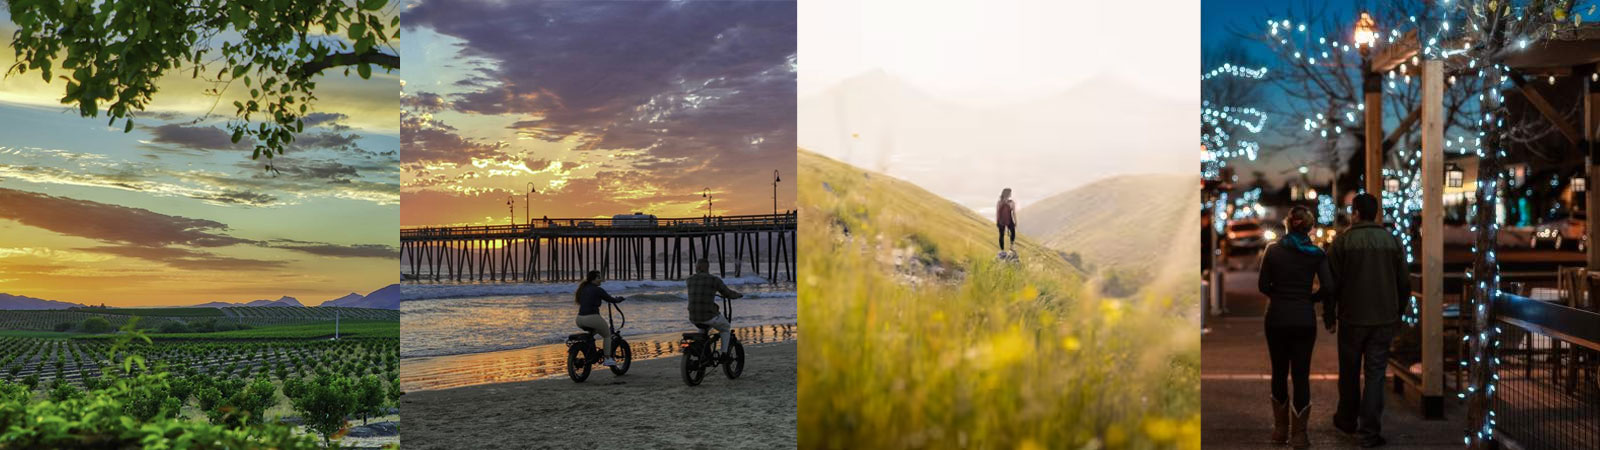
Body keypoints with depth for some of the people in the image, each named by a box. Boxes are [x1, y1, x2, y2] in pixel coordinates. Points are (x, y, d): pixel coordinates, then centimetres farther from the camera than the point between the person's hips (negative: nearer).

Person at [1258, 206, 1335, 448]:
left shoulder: (1273, 250, -3)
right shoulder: (1316, 254, -3)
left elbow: (1264, 285, -4)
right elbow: (1327, 287, -10)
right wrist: (1310, 298, 7)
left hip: (1276, 318, 1)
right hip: (1304, 319, -1)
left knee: (1279, 372, 13)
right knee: (1301, 374, 3)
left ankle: (1280, 429, 20)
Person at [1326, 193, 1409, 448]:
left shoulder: (1342, 242, -7)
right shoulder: (1392, 241, 2)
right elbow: (1405, 283, 6)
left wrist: (1329, 317, 3)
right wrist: (1397, 314, 17)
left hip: (1352, 319, -2)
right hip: (1384, 321, 2)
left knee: (1349, 372, 14)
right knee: (1375, 374, 3)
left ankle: (1347, 420, 30)